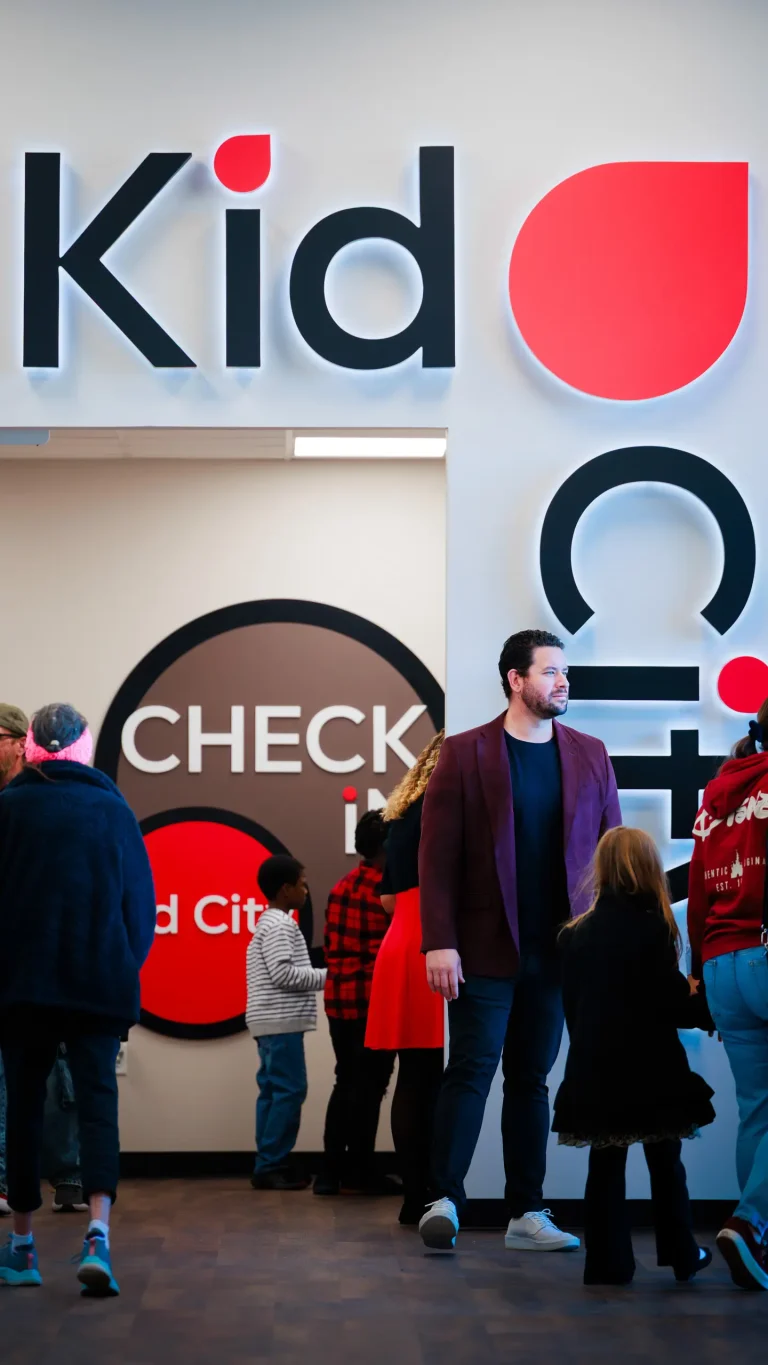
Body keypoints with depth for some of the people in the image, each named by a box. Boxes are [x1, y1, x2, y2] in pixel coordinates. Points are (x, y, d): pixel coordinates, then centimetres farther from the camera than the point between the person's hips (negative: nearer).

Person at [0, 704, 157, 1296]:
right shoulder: (114, 809, 3)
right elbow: (142, 902, 6)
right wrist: (126, 970, 15)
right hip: (101, 985, 0)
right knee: (98, 1100, -3)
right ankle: (98, 1234, -22)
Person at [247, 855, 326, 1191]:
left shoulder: (271, 923, 21)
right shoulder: (279, 925, -11)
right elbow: (283, 974, -19)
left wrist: (316, 976, 15)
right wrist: (324, 977, -11)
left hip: (273, 1023, 10)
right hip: (281, 1023, -10)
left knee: (273, 1092, 8)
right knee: (289, 1091, -10)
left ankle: (268, 1166, 7)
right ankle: (270, 1166, -10)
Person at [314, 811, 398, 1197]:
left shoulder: (342, 886, 14)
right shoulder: (384, 888, -12)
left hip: (339, 998, 8)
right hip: (373, 1000, -8)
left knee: (346, 1082, 12)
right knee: (369, 1085, -1)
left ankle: (331, 1170, 11)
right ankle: (360, 1169, 3)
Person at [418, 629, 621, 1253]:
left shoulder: (590, 756, 8)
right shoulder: (465, 754, -3)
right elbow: (438, 856, -6)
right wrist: (439, 943, -13)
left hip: (557, 953, 4)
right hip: (486, 950, -3)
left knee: (531, 1078, 10)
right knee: (470, 1072, -2)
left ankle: (527, 1214, 14)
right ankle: (445, 1200, 4)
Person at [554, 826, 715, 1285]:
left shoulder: (577, 933, 4)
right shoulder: (652, 928, -11)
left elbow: (572, 1004, 10)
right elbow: (672, 1000, -12)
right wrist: (710, 1014, 5)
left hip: (594, 1066, 4)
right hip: (648, 1067, -4)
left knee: (606, 1165, 6)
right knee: (666, 1162, 10)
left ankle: (609, 1262, 4)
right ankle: (681, 1254, 17)